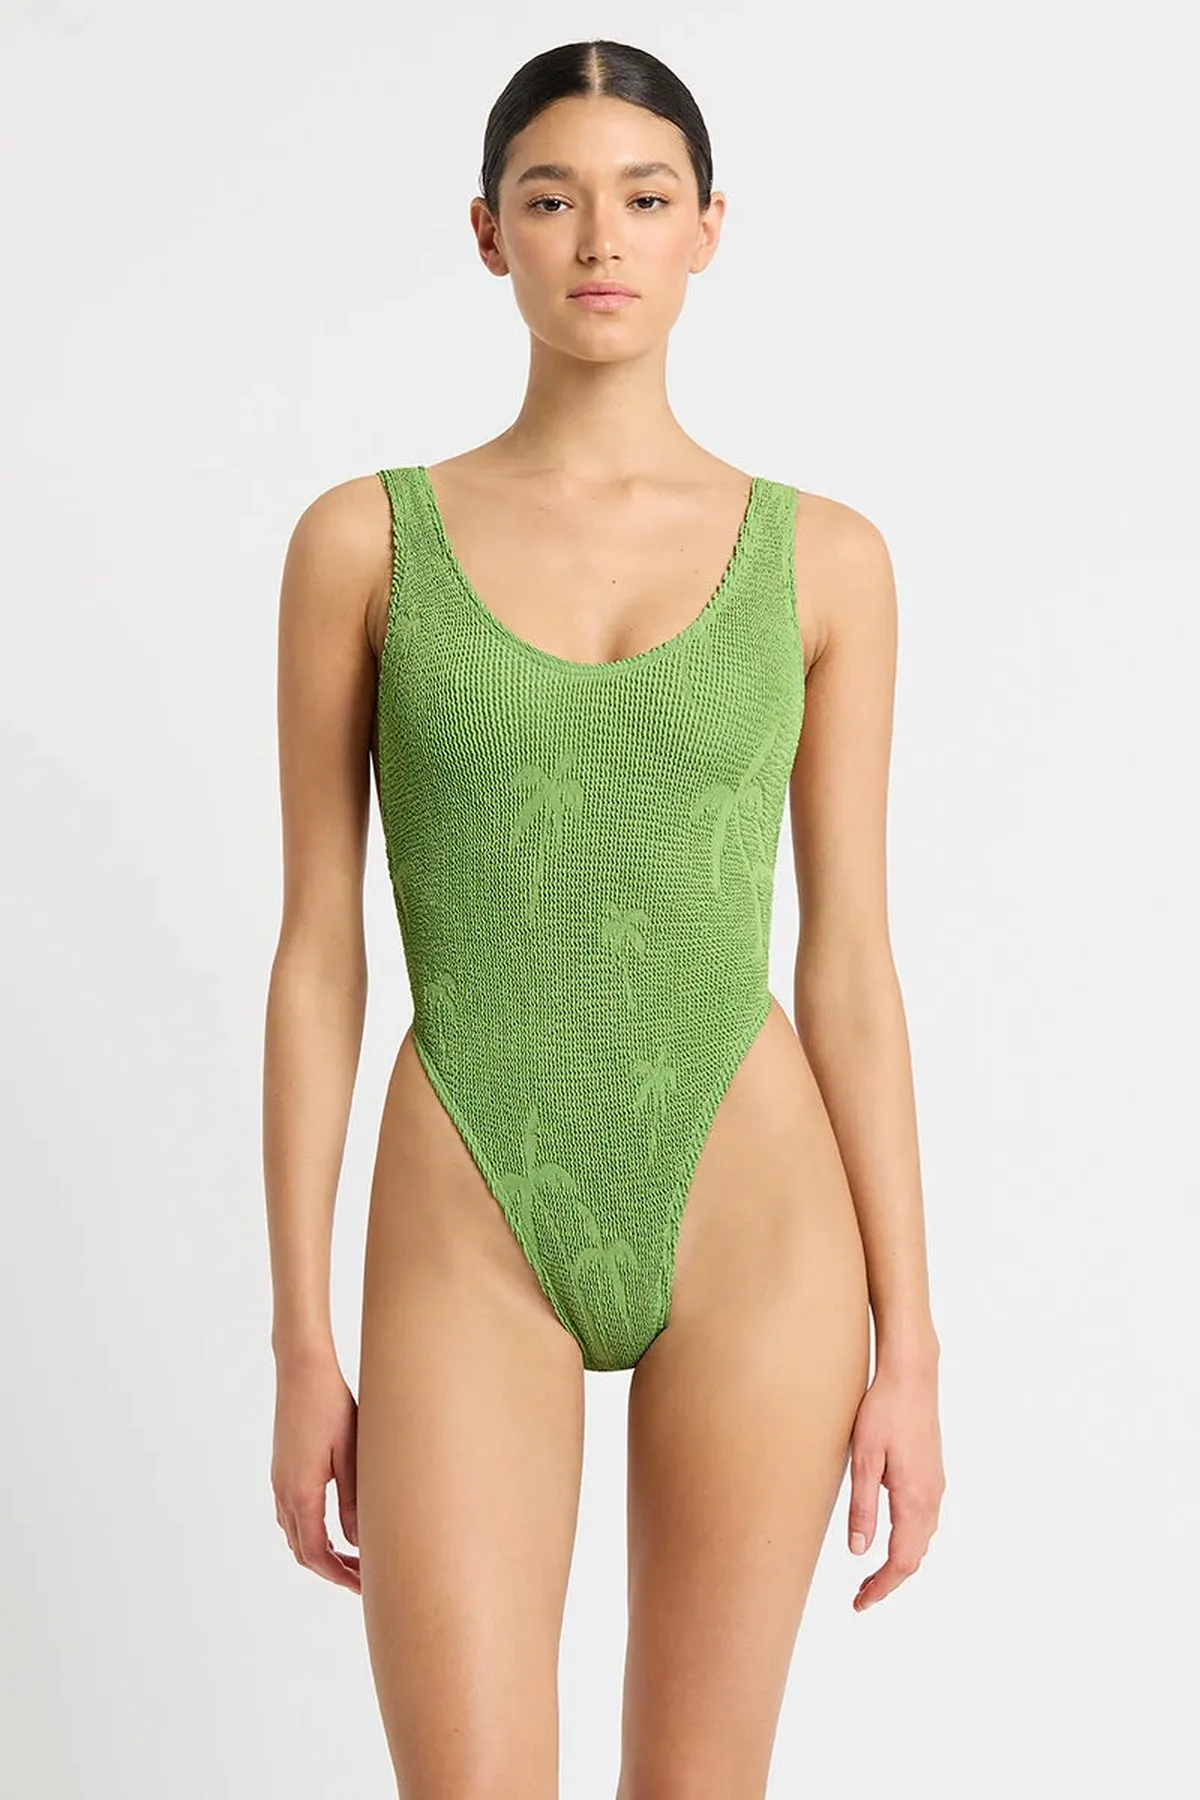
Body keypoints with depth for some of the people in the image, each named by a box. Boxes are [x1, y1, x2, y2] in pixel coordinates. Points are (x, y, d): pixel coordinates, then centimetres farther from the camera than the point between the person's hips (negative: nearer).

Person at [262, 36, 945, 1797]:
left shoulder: (824, 559, 3)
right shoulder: (365, 541, 1)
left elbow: (847, 956, 3)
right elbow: (319, 946, 1)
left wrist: (910, 1340, 0)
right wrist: (302, 1341, -1)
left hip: (752, 1219, 1)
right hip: (469, 1237, 0)